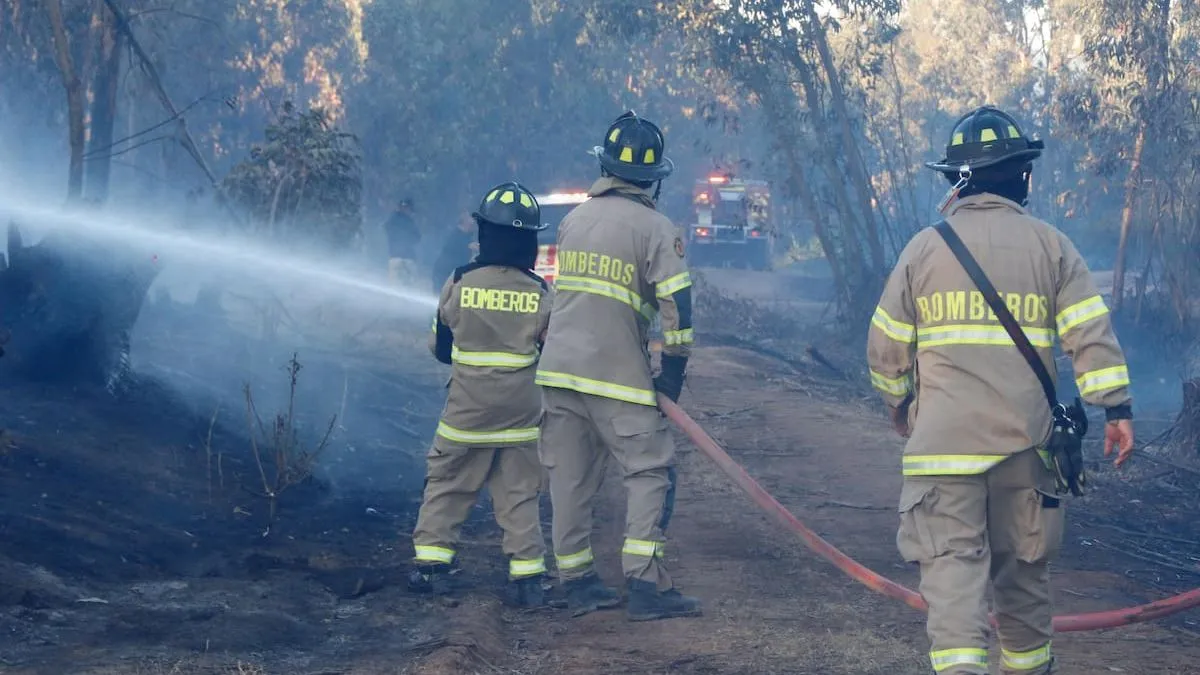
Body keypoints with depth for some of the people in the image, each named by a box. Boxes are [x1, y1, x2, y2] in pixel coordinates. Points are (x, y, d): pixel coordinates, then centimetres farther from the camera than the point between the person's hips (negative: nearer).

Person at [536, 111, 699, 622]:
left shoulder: (573, 221, 11)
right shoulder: (655, 228, -7)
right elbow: (677, 307, -14)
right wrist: (673, 371, -5)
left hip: (558, 368, 6)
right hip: (618, 377, -6)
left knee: (571, 478, 10)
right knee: (651, 473, 0)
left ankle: (577, 584, 14)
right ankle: (645, 585, -9)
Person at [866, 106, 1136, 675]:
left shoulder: (924, 248, 4)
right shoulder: (1051, 246, 3)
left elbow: (886, 347, 10)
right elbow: (1091, 333, -4)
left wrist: (898, 405, 26)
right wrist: (1116, 408, -1)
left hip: (944, 438, -1)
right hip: (1025, 438, 1)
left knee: (951, 561, -6)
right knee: (1023, 565, 15)